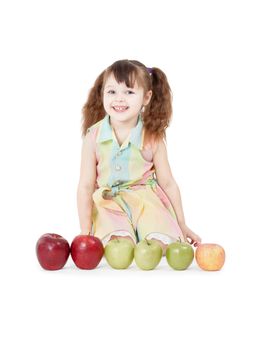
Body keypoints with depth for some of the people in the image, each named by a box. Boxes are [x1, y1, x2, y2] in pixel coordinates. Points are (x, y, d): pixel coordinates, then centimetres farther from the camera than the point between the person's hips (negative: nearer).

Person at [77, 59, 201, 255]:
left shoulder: (153, 137, -4)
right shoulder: (94, 136, -5)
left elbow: (167, 183, 5)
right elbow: (85, 186, -2)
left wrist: (182, 226, 9)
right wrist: (85, 232, -5)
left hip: (146, 201, 1)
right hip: (109, 204, -1)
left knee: (164, 244, -24)